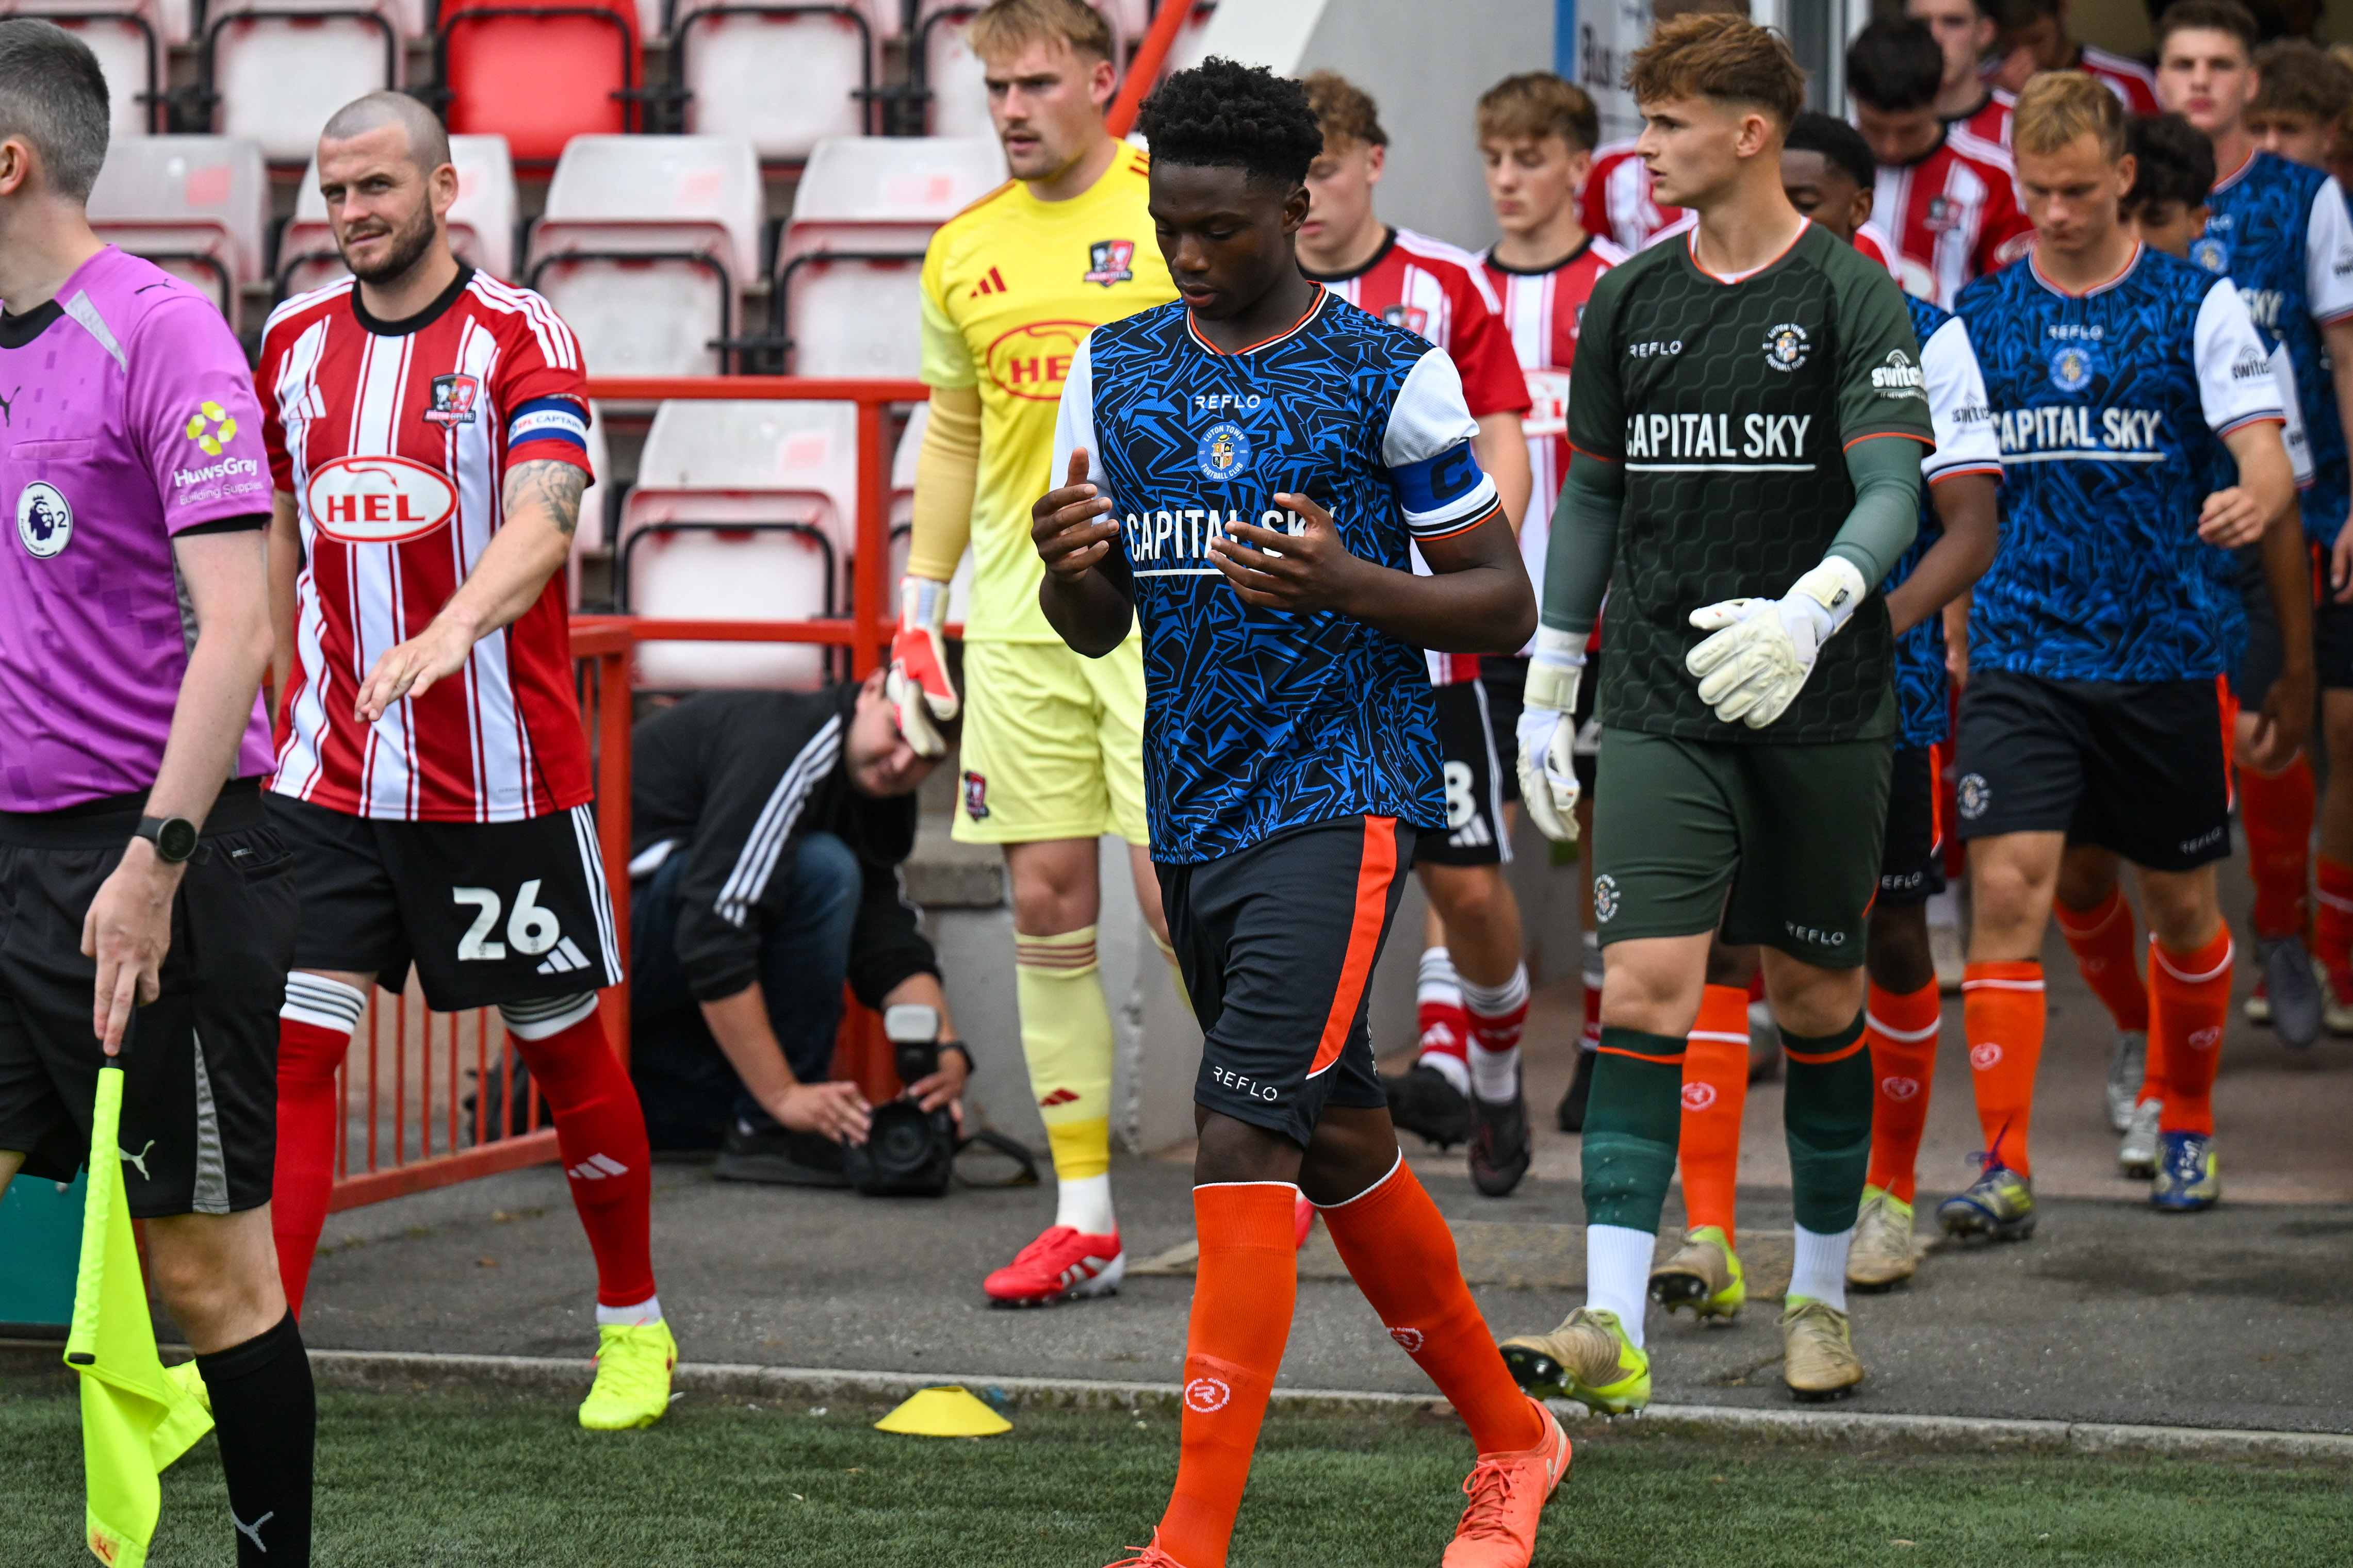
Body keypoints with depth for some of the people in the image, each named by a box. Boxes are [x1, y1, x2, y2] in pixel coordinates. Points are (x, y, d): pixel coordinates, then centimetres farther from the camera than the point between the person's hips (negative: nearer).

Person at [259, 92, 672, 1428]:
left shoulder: (522, 337, -9)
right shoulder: (297, 342, 7)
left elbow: (547, 512, -25)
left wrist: (449, 632, -43)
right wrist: (270, 703, 17)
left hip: (505, 777, -4)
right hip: (331, 773, 4)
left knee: (566, 1047, 8)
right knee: (291, 1048, -8)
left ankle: (635, 1323, 27)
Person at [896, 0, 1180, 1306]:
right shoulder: (963, 252, 11)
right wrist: (917, 615, 16)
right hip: (1017, 622, 5)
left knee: (1176, 894, -10)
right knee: (1047, 906, 2)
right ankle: (1084, 1221, 8)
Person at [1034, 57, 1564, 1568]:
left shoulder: (1391, 371, -7)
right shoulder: (1117, 368, 9)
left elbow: (1504, 603, -4)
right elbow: (1098, 627, 13)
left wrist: (1347, 582, -22)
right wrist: (1070, 564, -10)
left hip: (1339, 801, -7)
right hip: (1194, 809, 7)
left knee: (1245, 1135, -17)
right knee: (1339, 1141, 15)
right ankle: (1513, 1439, 33)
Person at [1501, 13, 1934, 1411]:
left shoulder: (1852, 297, -5)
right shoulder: (1629, 301, 8)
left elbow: (1894, 496, -14)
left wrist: (1807, 614, -33)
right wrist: (1549, 683, 15)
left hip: (1825, 714, -2)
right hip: (1661, 710, 2)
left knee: (1819, 1003, 8)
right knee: (1646, 988, -11)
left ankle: (1822, 1296, 24)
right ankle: (1612, 1328, -18)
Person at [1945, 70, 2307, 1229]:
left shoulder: (2197, 305, 0)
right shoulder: (1980, 316, 6)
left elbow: (2267, 465, -3)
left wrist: (2276, 583, -14)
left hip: (2166, 655, -1)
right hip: (2017, 657, 1)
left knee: (2182, 906, 11)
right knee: (2008, 887, -14)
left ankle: (2187, 1127, 33)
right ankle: (2003, 1168, -13)